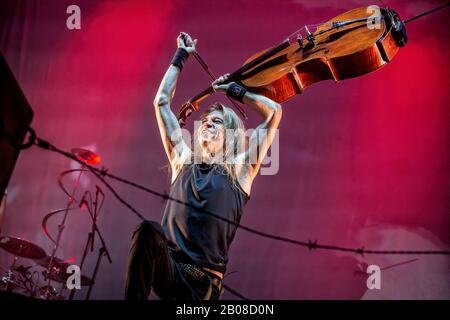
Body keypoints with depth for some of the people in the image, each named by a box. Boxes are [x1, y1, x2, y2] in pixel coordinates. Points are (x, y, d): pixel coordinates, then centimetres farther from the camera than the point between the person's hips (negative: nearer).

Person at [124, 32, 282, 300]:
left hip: (204, 284, -1)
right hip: (168, 270, 1)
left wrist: (236, 91, 24)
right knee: (148, 232, -32)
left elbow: (275, 111, 10)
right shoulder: (183, 161, 19)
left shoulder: (240, 170, 11)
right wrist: (181, 57, 29)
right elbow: (162, 102, 23)